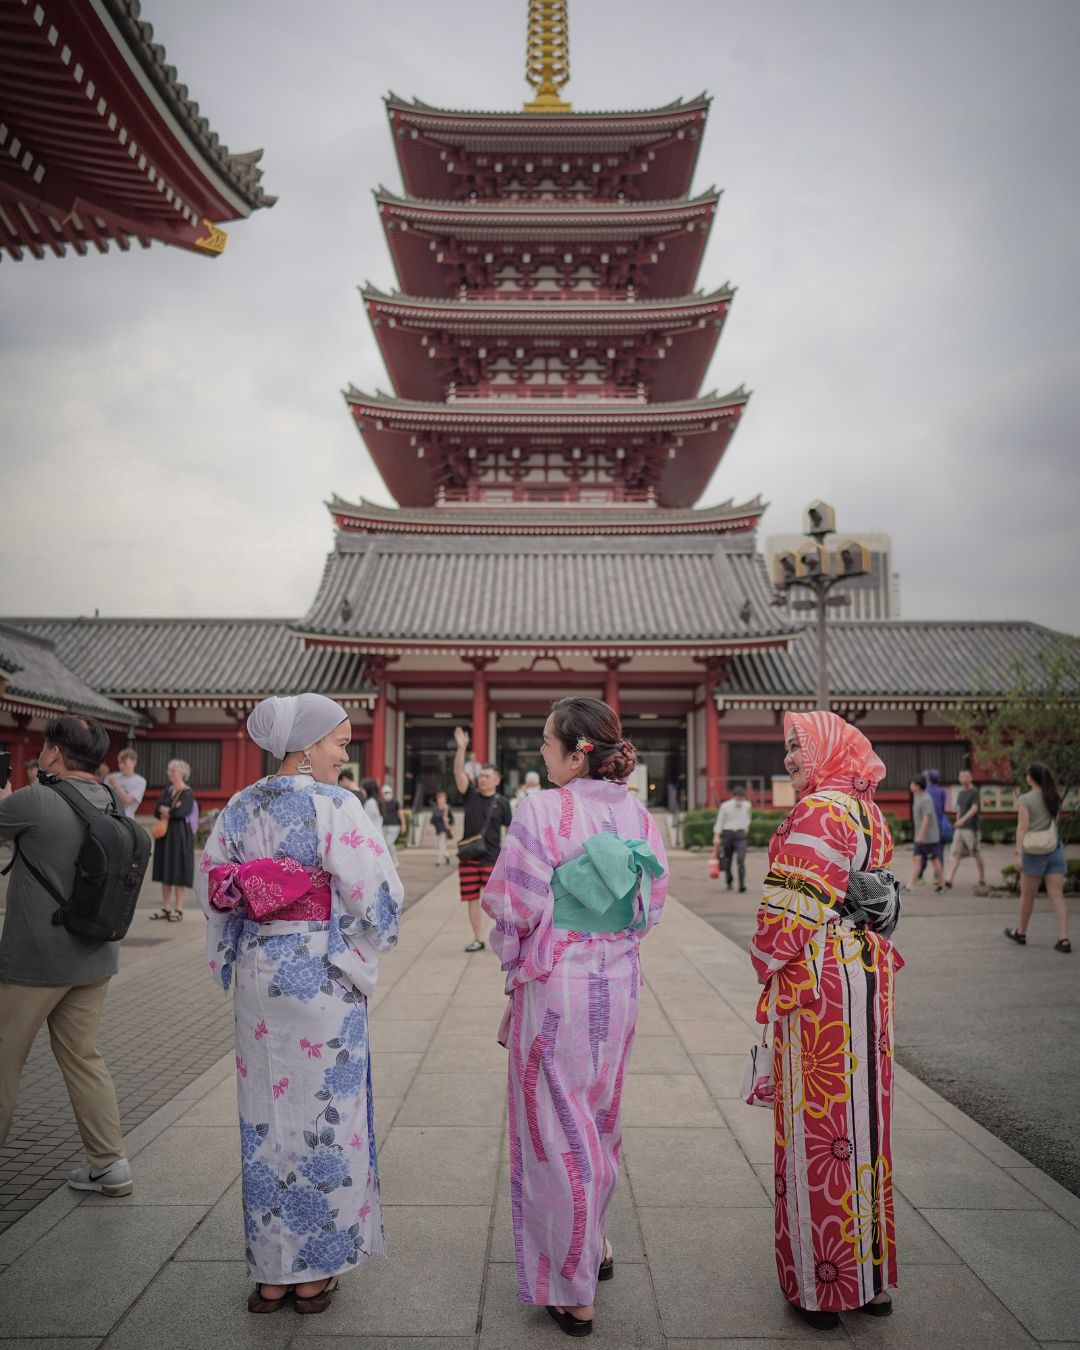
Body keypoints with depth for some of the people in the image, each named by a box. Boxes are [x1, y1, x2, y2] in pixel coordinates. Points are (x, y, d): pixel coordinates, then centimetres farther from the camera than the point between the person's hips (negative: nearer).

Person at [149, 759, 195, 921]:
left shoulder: (188, 793, -8)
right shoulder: (167, 791, 12)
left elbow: (181, 812, -21)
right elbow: (156, 810, 4)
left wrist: (165, 810, -6)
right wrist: (171, 811, -14)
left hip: (179, 835, -7)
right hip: (164, 834, 7)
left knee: (178, 872, -3)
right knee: (165, 872, 9)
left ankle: (178, 909, 3)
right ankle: (165, 908, 16)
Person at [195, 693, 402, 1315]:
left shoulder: (239, 809, 3)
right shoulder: (336, 806, -15)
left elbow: (213, 889, 8)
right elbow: (378, 893, -14)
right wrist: (364, 952, 4)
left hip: (258, 978, 6)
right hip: (323, 978, -5)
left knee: (267, 1113, 15)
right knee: (325, 1113, 9)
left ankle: (272, 1272, 27)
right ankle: (316, 1270, 22)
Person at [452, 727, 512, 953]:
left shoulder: (502, 802, -1)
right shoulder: (471, 794, 3)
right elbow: (458, 772, -8)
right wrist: (461, 748, -21)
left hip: (492, 858, -3)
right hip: (468, 856, 3)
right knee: (472, 899, 7)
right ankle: (478, 939, 19)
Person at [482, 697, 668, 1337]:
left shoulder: (541, 811, -19)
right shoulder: (638, 814, -2)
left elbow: (514, 906, -17)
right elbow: (653, 904, 5)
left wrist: (512, 954, 3)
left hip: (553, 986, -6)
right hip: (619, 982, 6)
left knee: (557, 1131, 9)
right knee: (601, 1120, 24)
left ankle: (572, 1292, 22)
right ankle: (594, 1246, 43)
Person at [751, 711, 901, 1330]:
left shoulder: (818, 812, -17)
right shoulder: (869, 811, 11)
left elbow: (794, 905, -20)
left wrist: (769, 962, -7)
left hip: (817, 978, -9)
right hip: (868, 973, 9)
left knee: (818, 1123, 2)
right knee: (863, 1112, 16)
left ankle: (825, 1286, 15)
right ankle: (873, 1276, 29)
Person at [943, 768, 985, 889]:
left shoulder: (974, 792, -8)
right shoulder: (960, 793, 14)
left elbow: (974, 809, -20)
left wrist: (963, 820, -32)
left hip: (971, 828, -6)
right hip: (959, 828, 6)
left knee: (976, 853, 7)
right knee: (955, 853, -5)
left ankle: (982, 878, 26)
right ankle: (949, 880, -13)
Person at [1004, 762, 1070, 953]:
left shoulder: (1026, 799, -8)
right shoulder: (1054, 797, 7)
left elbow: (1022, 827, -14)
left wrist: (1018, 853, -15)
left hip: (1034, 852, -4)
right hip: (1055, 849, 4)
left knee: (1027, 895, 11)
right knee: (1057, 895, 0)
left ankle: (1021, 933, 26)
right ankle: (1063, 939, -9)